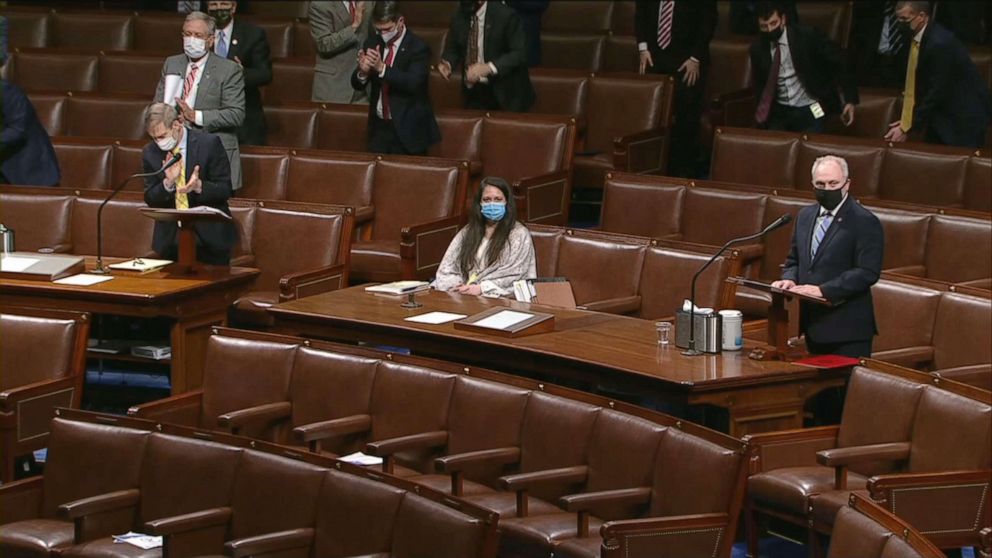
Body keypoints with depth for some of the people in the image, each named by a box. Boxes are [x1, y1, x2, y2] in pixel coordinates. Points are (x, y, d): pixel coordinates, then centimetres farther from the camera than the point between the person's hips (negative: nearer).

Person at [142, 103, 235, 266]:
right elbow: (150, 200, 1)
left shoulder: (209, 144, -9)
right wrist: (168, 183, -19)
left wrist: (199, 186, -27)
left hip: (209, 235, -3)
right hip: (170, 237, 3)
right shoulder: (150, 152, 1)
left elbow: (225, 189, -8)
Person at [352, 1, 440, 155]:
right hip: (379, 126, 5)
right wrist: (362, 71, -21)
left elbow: (413, 83, -25)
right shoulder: (373, 43, 5)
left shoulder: (418, 47, -11)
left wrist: (382, 68, -35)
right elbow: (357, 84, 3)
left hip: (408, 130, -5)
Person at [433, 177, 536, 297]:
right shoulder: (467, 233, 19)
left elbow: (512, 274, -5)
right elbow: (447, 268, 14)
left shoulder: (519, 234, 5)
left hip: (501, 300, -4)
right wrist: (457, 287, -7)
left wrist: (481, 288, -18)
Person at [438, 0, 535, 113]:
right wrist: (447, 64, -13)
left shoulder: (505, 16, -17)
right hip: (473, 92, 5)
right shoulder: (458, 17, -1)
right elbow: (453, 49, 12)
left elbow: (520, 53, -20)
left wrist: (489, 68, -33)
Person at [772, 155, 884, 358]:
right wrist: (789, 280, -2)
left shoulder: (865, 222, -9)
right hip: (813, 326, 7)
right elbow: (793, 260, 22)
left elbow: (867, 272, -17)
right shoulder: (805, 216, 14)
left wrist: (824, 290, -23)